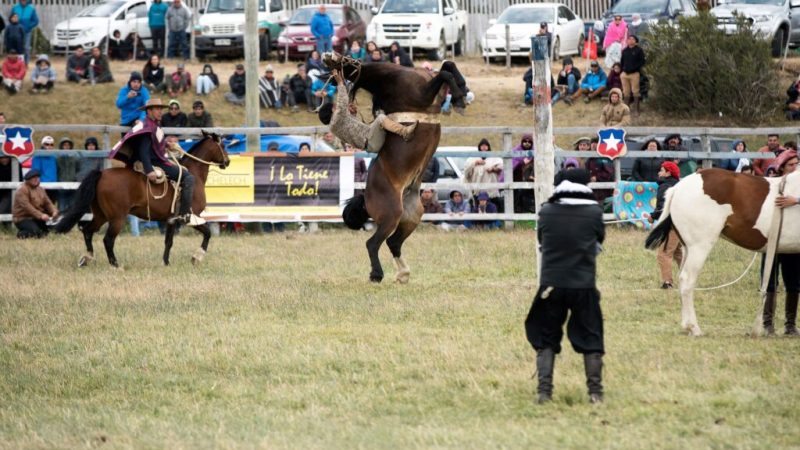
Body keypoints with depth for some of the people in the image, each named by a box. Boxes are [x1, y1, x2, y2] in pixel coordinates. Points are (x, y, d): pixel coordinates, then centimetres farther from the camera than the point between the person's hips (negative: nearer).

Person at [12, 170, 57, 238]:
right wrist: (40, 215, -34)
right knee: (36, 232, -29)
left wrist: (54, 211, -16)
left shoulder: (40, 189, 12)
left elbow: (47, 203, 7)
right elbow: (26, 206, -25)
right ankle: (21, 234, -5)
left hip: (36, 218, 8)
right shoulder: (22, 190, -13)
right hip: (22, 219, -8)